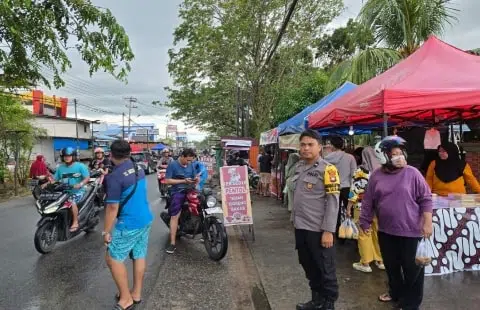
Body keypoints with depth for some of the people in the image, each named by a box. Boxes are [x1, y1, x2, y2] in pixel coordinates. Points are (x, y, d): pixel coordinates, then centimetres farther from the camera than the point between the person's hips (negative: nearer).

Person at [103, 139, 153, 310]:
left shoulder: (115, 176, -20)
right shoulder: (139, 169, 4)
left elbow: (113, 207, -19)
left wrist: (106, 231, -11)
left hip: (129, 224, -8)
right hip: (146, 219, 8)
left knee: (113, 259, 6)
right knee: (139, 256, 16)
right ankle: (136, 294, 29)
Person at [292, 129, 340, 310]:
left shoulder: (327, 169, -11)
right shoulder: (299, 167, 9)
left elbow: (333, 202, -15)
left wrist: (328, 231, -18)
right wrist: (295, 219, 15)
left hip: (318, 230, -7)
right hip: (301, 228, 7)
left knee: (326, 270, 8)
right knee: (309, 268, 19)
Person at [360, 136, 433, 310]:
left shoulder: (412, 173, -9)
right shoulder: (376, 176, -2)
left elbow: (426, 199, -6)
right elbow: (368, 202, 5)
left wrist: (427, 223, -10)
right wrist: (365, 222, 7)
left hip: (411, 231, -3)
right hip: (386, 231, 3)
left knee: (412, 269, 8)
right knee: (391, 266, 20)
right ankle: (396, 292, 43)